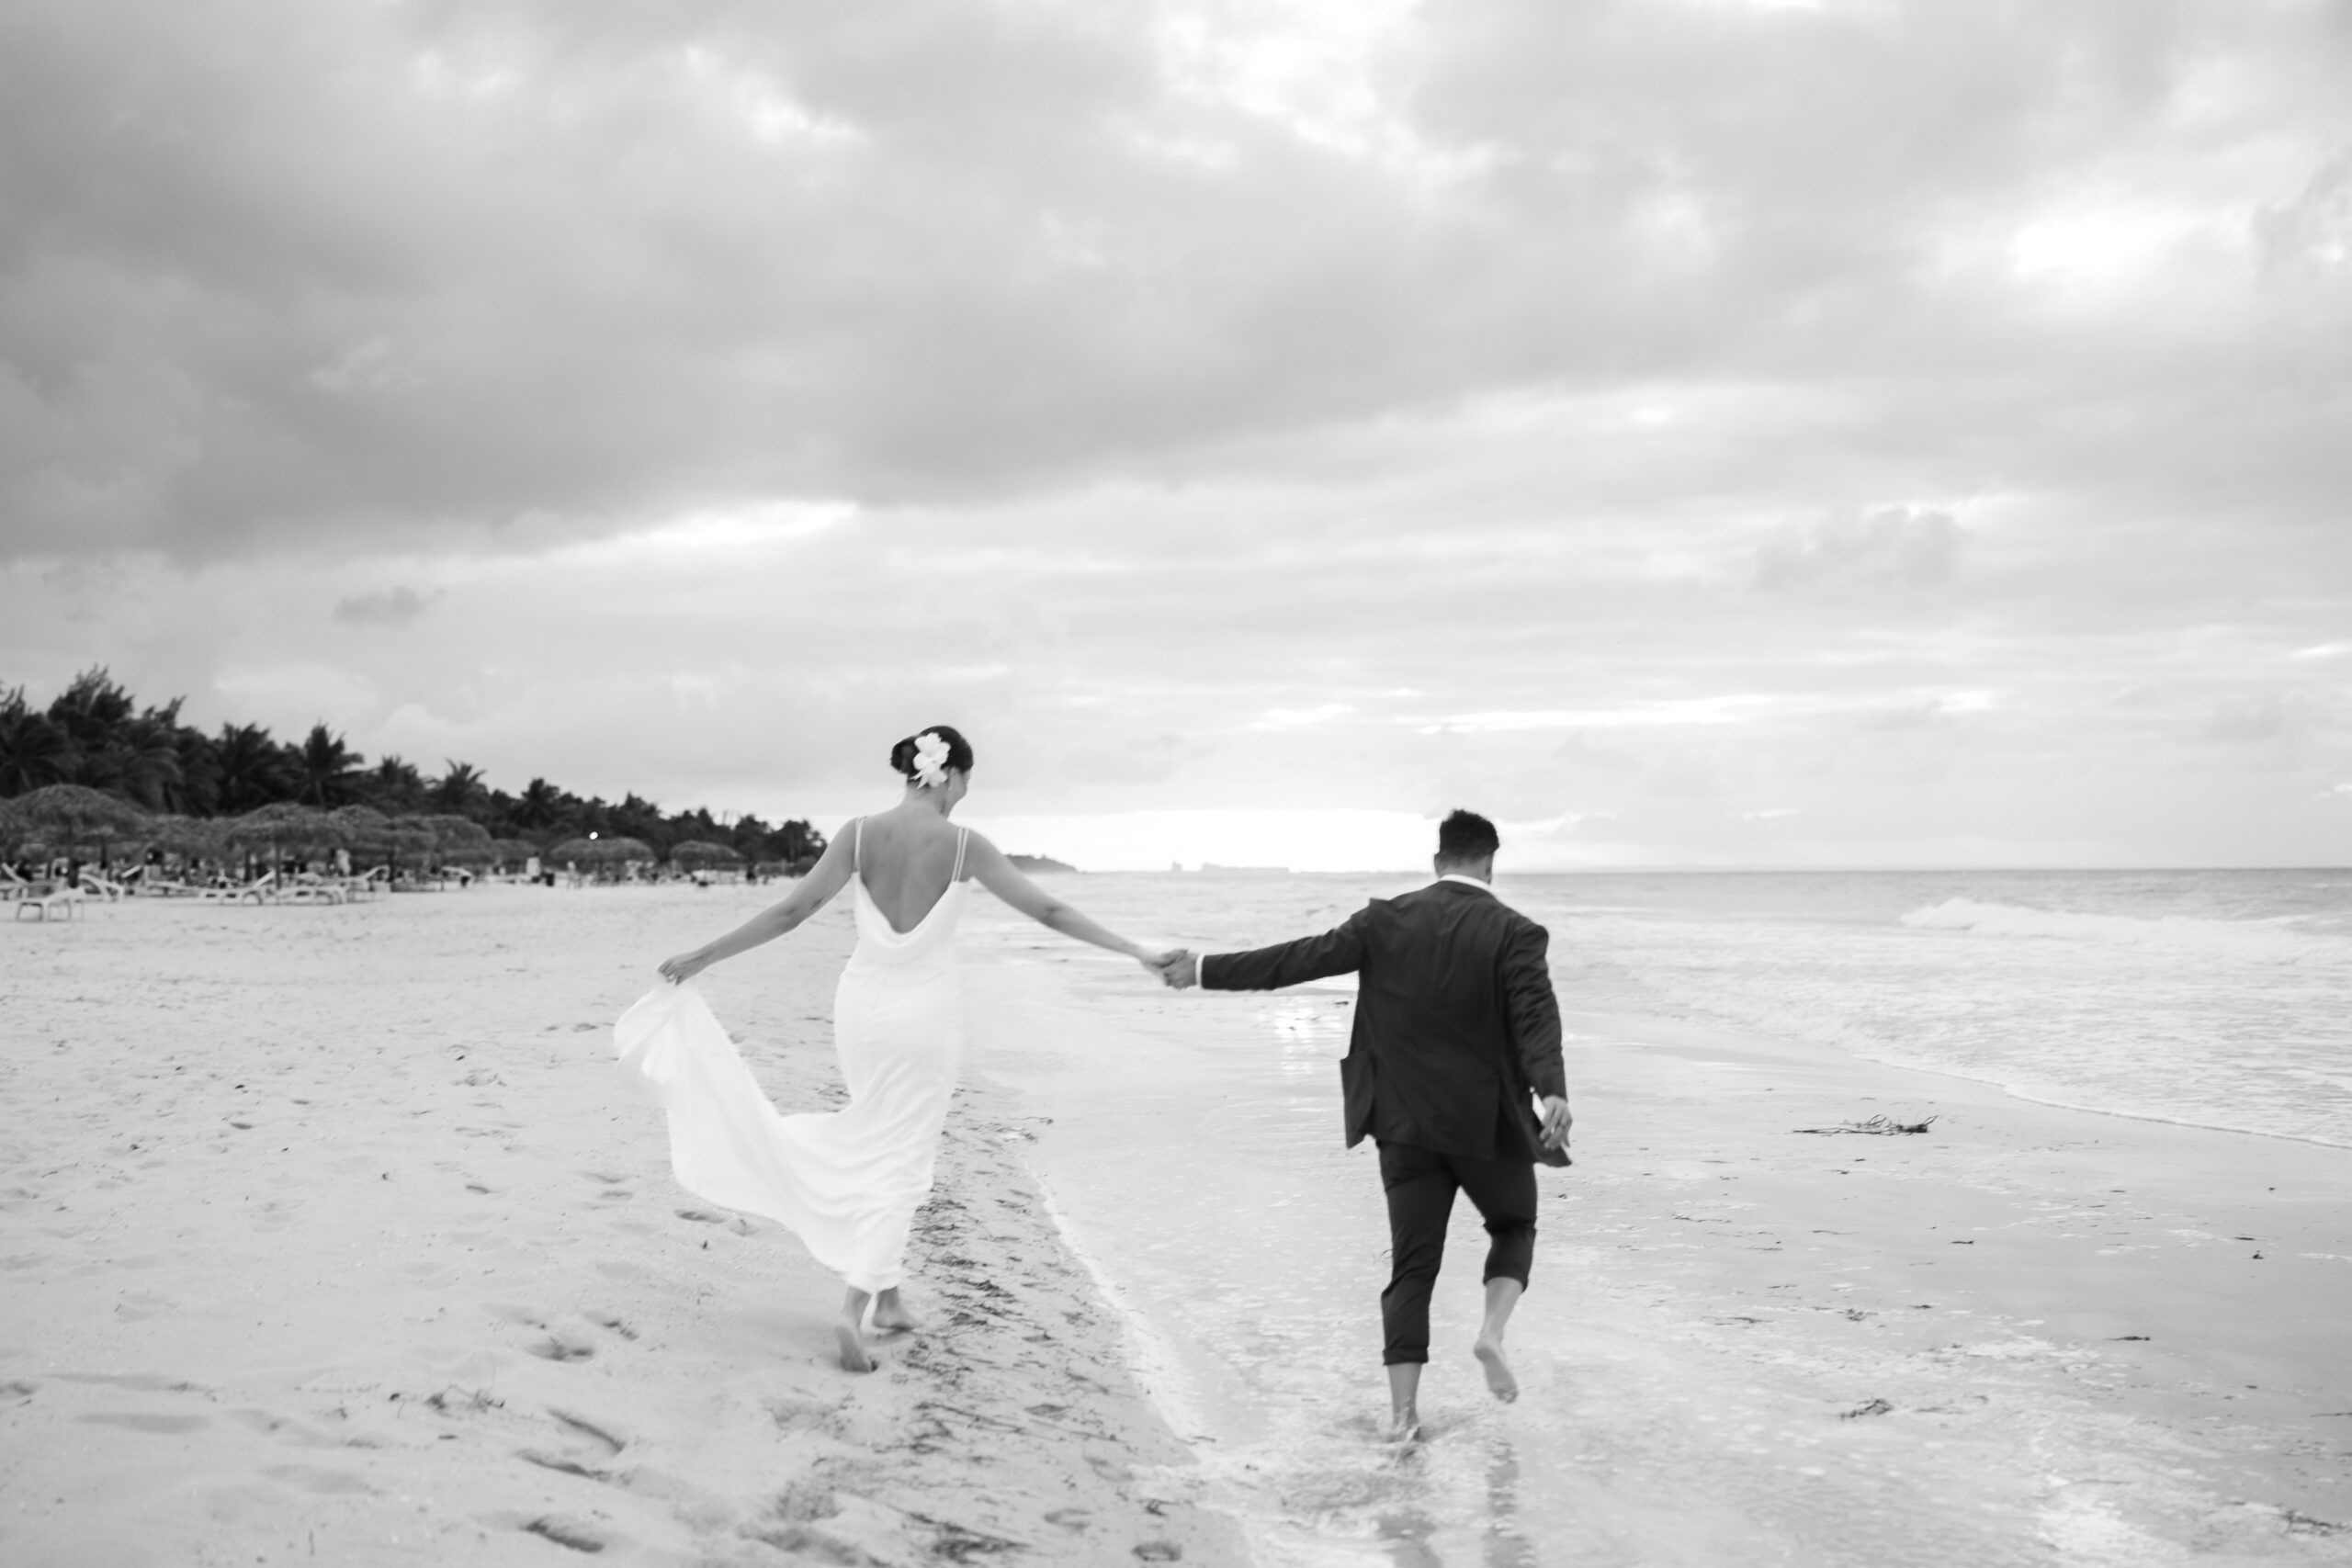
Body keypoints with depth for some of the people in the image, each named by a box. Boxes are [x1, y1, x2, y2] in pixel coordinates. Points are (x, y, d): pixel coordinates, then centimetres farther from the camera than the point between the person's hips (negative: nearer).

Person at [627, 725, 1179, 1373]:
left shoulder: (859, 834, -5)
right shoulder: (965, 846, -9)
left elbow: (789, 912, -6)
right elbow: (1048, 912, -6)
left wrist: (701, 956, 4)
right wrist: (1136, 951, 1)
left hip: (862, 1005, 3)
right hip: (926, 1010, -3)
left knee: (875, 1146, 21)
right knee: (902, 1161, 5)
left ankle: (889, 1293, 24)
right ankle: (855, 1308, -8)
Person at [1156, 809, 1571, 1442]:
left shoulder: (1386, 921, -1)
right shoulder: (1513, 932, -8)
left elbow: (1299, 958, -1)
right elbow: (1537, 1013, -22)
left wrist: (1205, 970, 6)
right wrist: (1552, 1091, -34)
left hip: (1405, 1122, 2)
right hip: (1487, 1122, -2)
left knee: (1411, 1265, 8)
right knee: (1514, 1228, 23)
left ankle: (1403, 1412, 3)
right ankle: (1492, 1331, -2)